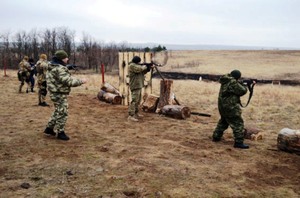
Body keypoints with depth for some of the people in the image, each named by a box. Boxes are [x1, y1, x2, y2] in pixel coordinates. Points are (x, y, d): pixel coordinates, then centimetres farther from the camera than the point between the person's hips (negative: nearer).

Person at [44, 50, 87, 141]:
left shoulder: (52, 67, 11)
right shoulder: (59, 69, -23)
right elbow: (69, 81, -26)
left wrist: (72, 78, 8)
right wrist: (81, 81, -18)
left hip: (56, 93, 11)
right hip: (60, 94, -11)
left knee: (57, 112, 23)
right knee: (62, 113, 0)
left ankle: (49, 128, 32)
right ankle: (60, 133, 10)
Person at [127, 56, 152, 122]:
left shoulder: (136, 65, 18)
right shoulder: (132, 65, -13)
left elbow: (142, 72, 19)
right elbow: (139, 69, -25)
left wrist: (147, 69, 4)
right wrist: (145, 66, -7)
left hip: (138, 85, 11)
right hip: (135, 86, -11)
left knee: (138, 100, 17)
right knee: (134, 100, -15)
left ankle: (136, 113, 28)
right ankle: (130, 116, -18)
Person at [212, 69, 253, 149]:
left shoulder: (225, 81, 11)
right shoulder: (233, 82, -18)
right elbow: (242, 91, -13)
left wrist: (240, 84, 6)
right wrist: (245, 86, 7)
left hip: (222, 105, 10)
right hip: (230, 106, -10)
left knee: (223, 121, 26)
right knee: (238, 123, -6)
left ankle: (216, 137, 32)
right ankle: (239, 142, -8)